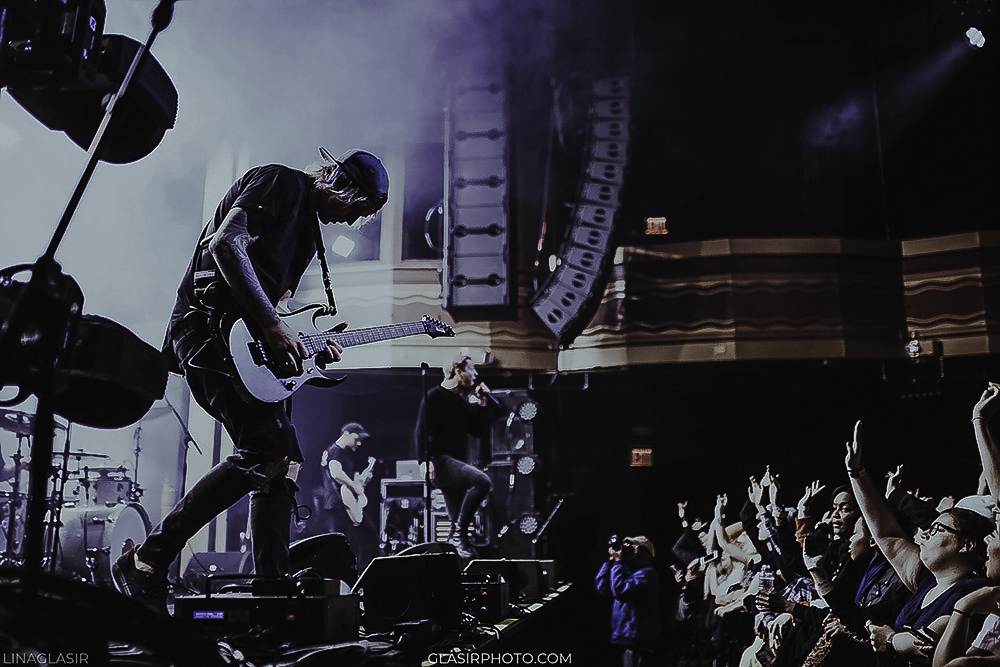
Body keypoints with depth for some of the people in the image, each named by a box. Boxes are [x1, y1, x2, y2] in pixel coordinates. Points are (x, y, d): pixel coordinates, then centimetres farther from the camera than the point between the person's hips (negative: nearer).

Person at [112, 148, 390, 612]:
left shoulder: (309, 232, 27)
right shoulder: (282, 183, -2)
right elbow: (225, 244, -18)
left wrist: (310, 349, 10)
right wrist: (272, 325, -19)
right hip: (208, 328, -10)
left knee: (283, 462, 4)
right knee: (267, 452, -21)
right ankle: (146, 562, -14)